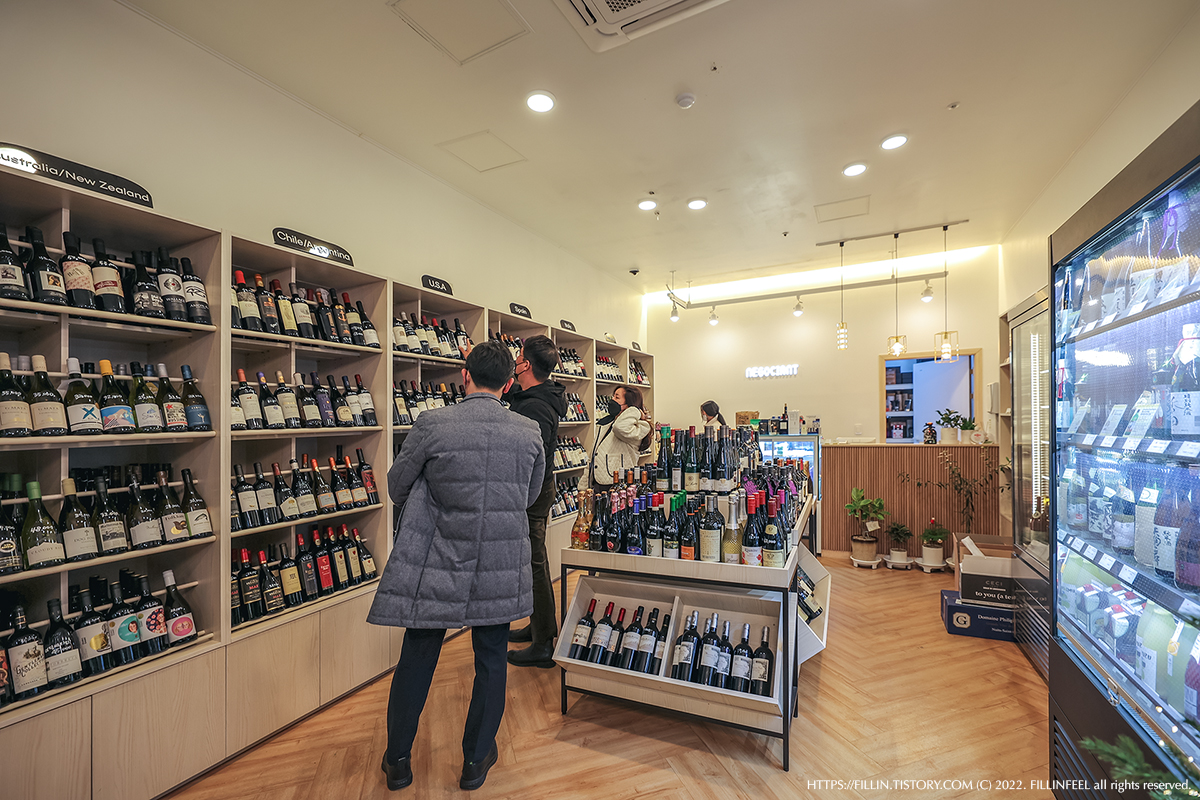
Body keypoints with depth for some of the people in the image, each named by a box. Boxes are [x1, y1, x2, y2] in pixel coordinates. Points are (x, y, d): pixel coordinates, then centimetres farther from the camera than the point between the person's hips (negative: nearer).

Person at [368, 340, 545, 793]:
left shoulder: (431, 425, -14)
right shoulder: (530, 433, -8)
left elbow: (397, 488, 0)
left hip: (437, 567, -1)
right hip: (502, 571, 1)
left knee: (416, 661, 19)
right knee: (491, 662, 19)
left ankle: (398, 760, 39)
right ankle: (476, 760, 38)